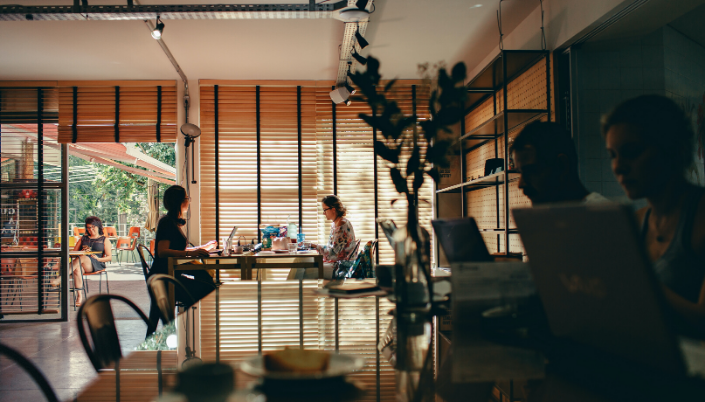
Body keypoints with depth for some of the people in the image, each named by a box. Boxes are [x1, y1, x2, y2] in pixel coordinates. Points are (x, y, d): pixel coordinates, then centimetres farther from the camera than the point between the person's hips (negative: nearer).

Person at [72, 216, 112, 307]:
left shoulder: (104, 240, 18)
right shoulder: (83, 238, 29)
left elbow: (109, 257, 9)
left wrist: (98, 259, -10)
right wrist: (82, 251, -3)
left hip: (97, 265, -3)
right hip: (82, 264, 3)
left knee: (81, 258, -37)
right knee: (77, 269, -38)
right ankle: (79, 296, -44)